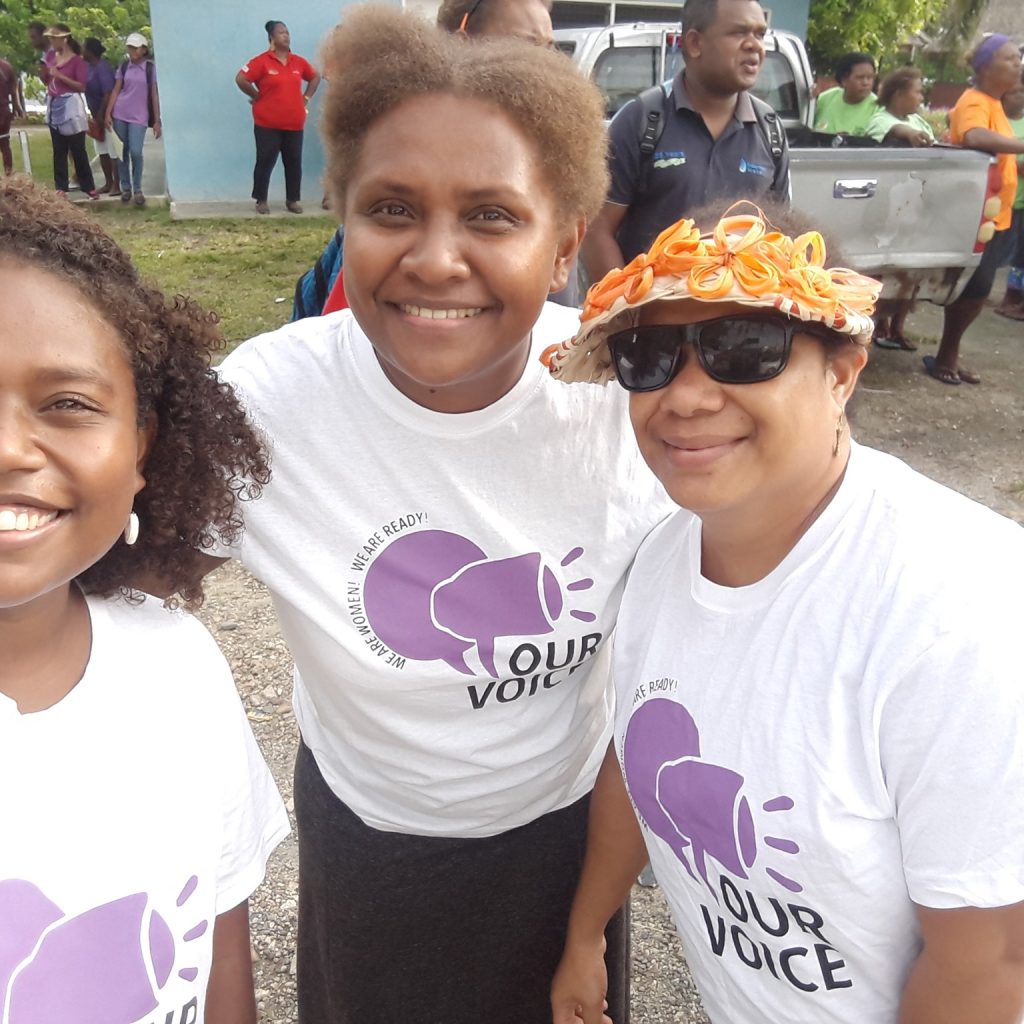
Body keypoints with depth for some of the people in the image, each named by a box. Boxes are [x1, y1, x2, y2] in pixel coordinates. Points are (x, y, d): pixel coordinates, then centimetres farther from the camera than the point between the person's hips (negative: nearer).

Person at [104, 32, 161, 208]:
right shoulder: (124, 65, 7)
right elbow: (115, 90, 8)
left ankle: (138, 190, 1)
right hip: (120, 114, 3)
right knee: (122, 151, 6)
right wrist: (107, 113, 1)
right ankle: (125, 187, 17)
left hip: (139, 116, -3)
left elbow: (155, 95, 0)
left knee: (136, 152, -14)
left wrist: (157, 121, -4)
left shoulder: (151, 68, 0)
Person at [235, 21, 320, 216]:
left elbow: (315, 78, 23)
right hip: (267, 124, -4)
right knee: (265, 162, 0)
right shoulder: (262, 61, -8)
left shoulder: (299, 61, 7)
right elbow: (240, 79, -12)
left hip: (294, 124, 4)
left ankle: (293, 200, 18)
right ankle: (261, 200, 9)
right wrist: (257, 97, -5)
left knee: (294, 162, 7)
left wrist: (306, 98, 12)